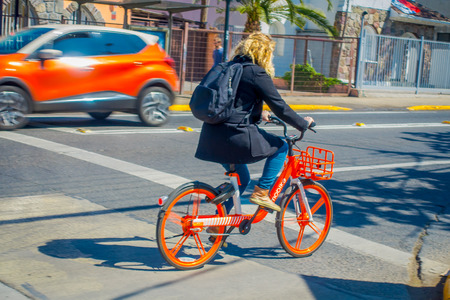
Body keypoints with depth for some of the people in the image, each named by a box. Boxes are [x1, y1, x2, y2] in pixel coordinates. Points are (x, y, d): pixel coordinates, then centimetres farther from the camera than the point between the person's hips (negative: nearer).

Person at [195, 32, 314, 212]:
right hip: (237, 136, -8)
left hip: (212, 136, 8)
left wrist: (259, 115, 43)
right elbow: (280, 107, -7)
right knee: (281, 147, 13)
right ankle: (261, 193, 8)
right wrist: (303, 124, 5)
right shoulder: (257, 73, -8)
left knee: (241, 178, 26)